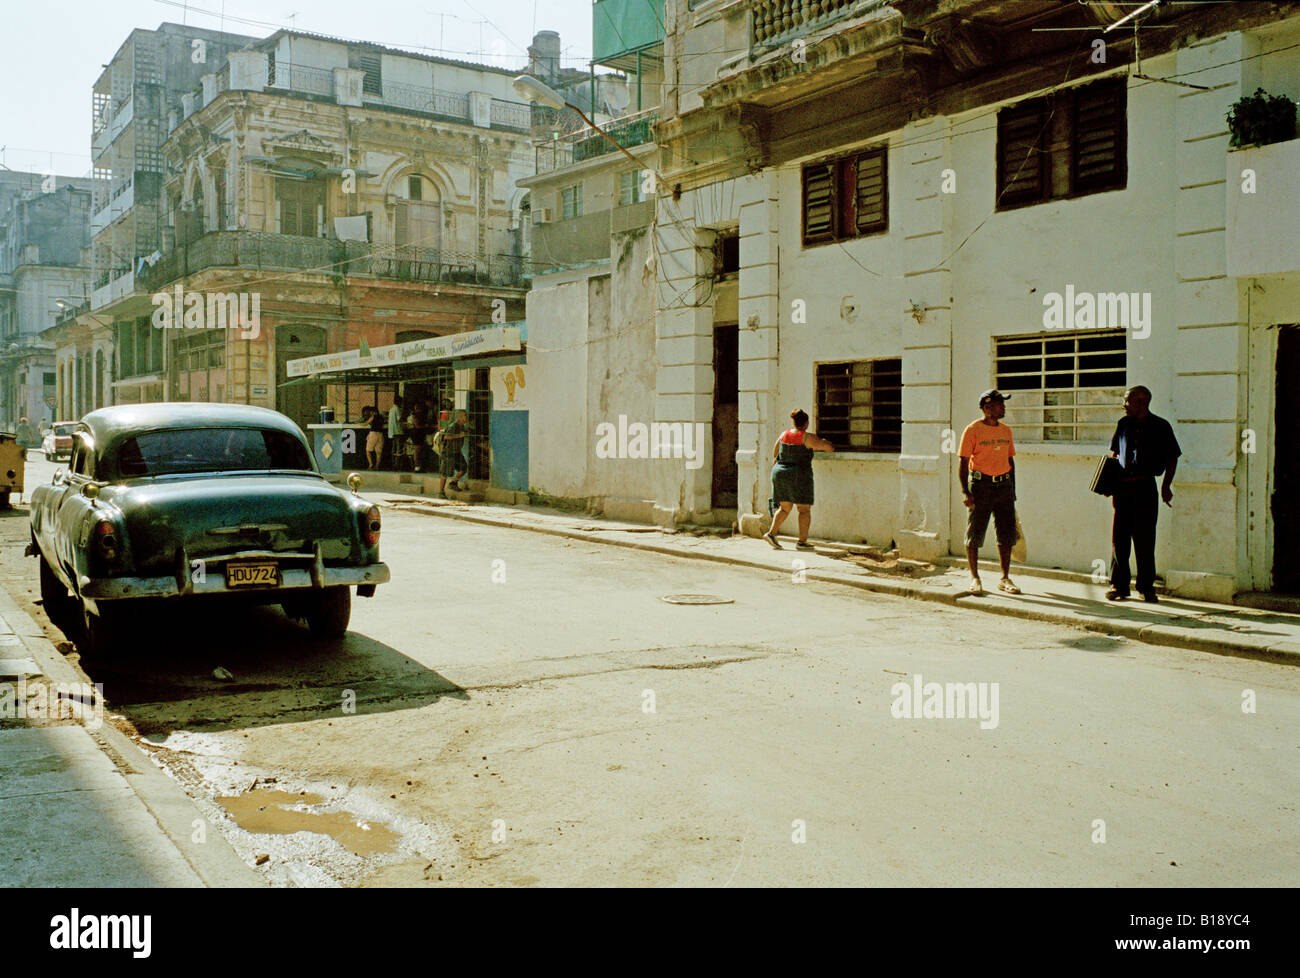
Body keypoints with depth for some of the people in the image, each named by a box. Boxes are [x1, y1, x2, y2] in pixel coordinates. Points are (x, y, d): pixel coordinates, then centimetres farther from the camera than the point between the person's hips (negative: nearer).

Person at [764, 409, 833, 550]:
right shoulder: (808, 437, -11)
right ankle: (802, 541, -1)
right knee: (804, 509, 2)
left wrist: (774, 461, 44)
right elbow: (831, 448, -9)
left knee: (784, 508, 15)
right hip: (799, 477, -6)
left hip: (780, 474, 6)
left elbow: (775, 448, 25)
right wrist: (824, 443, 14)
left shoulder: (784, 434, 6)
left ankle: (771, 533, 3)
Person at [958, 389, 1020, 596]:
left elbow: (1010, 460, 20)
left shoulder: (1006, 430, 13)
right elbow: (963, 463, -8)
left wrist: (1012, 489, 17)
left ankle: (1005, 579, 15)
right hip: (980, 484, -5)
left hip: (1003, 484, 5)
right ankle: (974, 578, 11)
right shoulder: (973, 430, -5)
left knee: (1007, 534, 5)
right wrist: (965, 491, -16)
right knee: (975, 534, -1)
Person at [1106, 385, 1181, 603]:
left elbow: (1172, 458, 8)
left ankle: (1146, 587, 10)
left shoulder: (1160, 426, 1)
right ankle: (1119, 585, 9)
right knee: (1119, 536, 1)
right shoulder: (1123, 424, 9)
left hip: (1145, 487, -3)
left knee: (1145, 538, 1)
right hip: (1123, 487, 3)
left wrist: (1166, 485, 0)